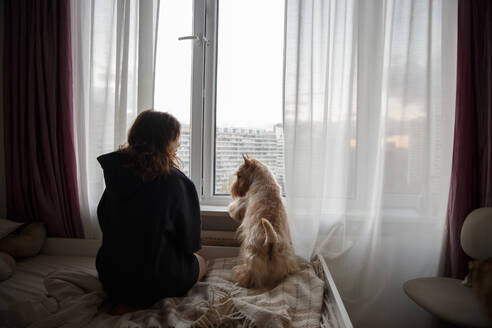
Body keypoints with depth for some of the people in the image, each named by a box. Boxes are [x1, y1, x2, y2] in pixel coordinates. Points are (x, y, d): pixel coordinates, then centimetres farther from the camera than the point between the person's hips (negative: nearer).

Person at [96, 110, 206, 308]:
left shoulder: (115, 173, -6)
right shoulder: (175, 181, -22)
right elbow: (190, 243, -12)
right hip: (154, 282, -6)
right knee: (200, 263, 22)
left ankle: (122, 302, 13)